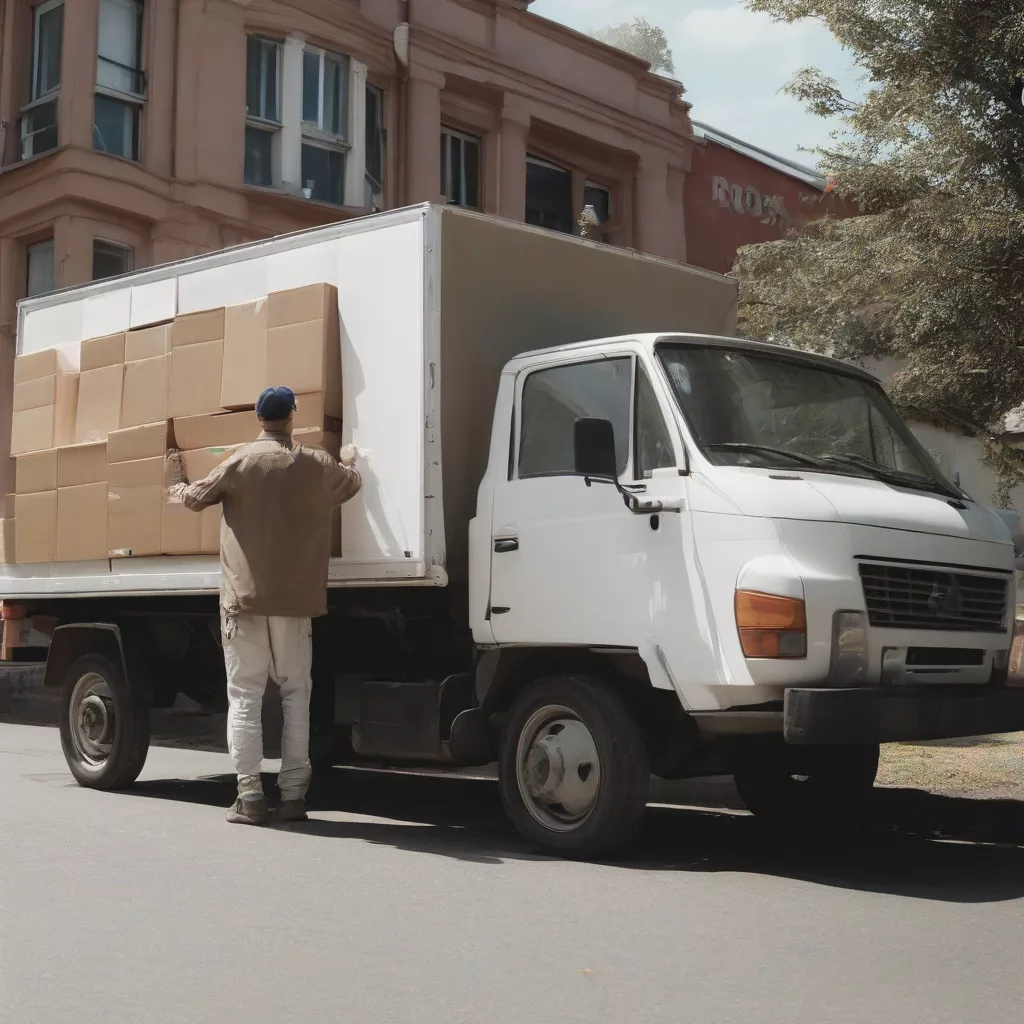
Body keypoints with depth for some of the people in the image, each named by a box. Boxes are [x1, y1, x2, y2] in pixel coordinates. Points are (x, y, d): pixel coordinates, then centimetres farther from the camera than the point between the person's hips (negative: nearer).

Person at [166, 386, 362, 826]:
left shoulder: (241, 461, -3)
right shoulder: (318, 464, 4)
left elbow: (195, 498, 9)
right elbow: (353, 484, 24)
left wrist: (175, 482, 31)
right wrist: (349, 460, 47)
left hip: (245, 597, -2)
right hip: (296, 599, 2)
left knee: (245, 697, 1)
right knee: (296, 695, 9)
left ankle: (250, 797, -2)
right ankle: (292, 795, 7)